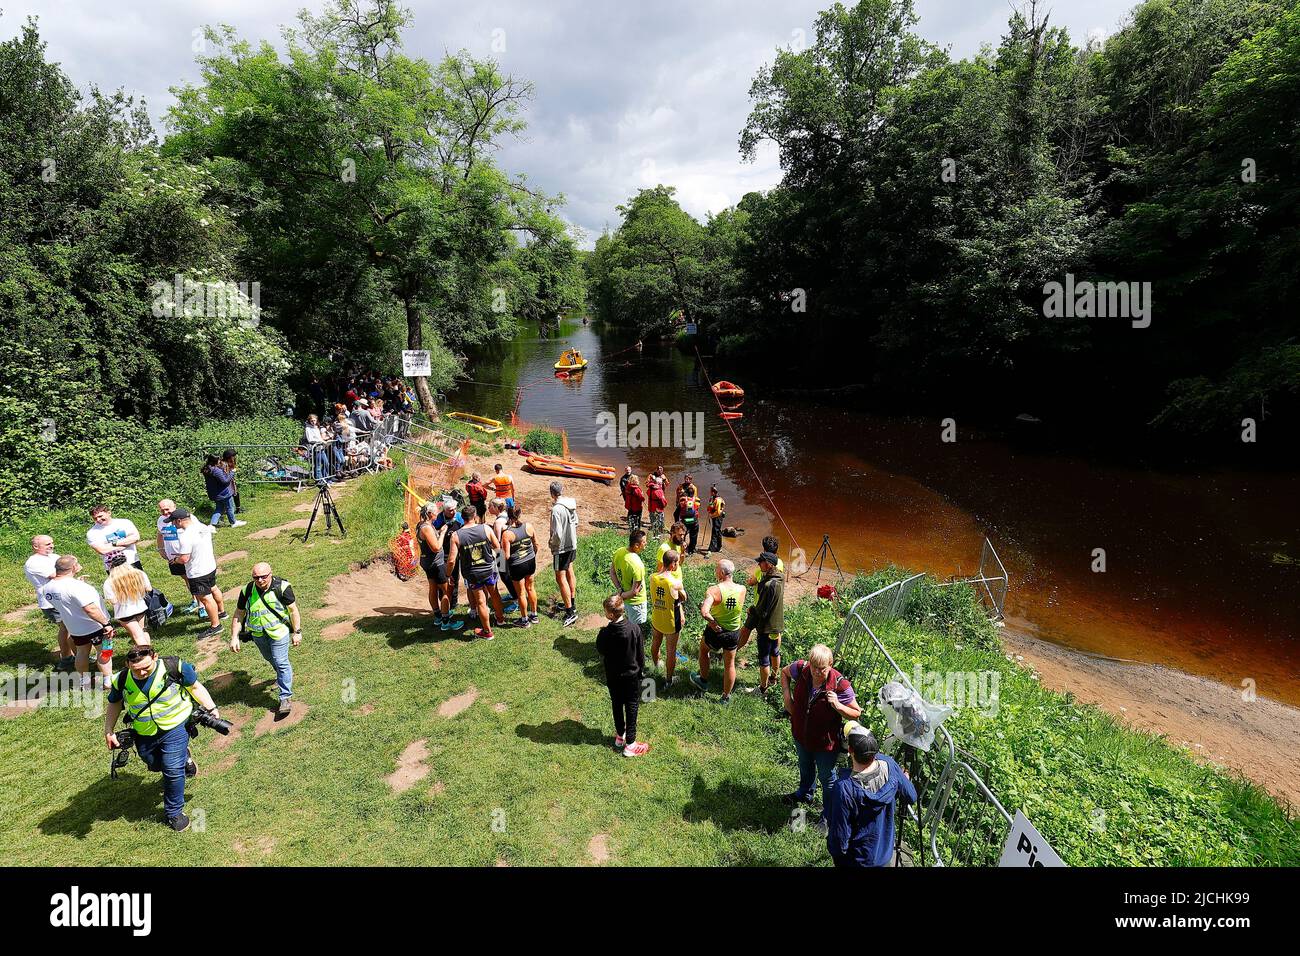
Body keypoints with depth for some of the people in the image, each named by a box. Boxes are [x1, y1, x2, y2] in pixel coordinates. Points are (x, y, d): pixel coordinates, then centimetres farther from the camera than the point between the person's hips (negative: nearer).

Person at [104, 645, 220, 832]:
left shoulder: (174, 667, -19)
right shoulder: (122, 680, -10)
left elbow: (195, 687, -5)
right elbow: (114, 704, 10)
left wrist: (211, 708, -8)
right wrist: (109, 732, 6)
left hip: (175, 727, -5)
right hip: (144, 735, 5)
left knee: (173, 770, -10)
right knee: (155, 765, 23)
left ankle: (174, 812, 10)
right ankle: (183, 757, 54)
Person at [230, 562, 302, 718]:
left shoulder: (282, 587, -19)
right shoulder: (247, 590, -9)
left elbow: (293, 610, -11)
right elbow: (238, 614, -1)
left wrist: (297, 632, -10)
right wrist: (234, 637, -4)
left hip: (279, 631, -5)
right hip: (258, 634, 5)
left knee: (280, 662, -7)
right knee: (270, 658, 24)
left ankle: (286, 698, 1)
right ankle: (285, 675, 53)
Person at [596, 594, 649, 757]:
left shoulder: (604, 634, -26)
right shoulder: (634, 628, -23)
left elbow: (601, 653, -6)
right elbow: (641, 652, -10)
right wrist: (641, 668, 6)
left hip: (613, 677, 0)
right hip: (632, 675, 0)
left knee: (617, 706, 20)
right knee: (631, 707, 12)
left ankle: (620, 736, 37)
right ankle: (630, 744, 17)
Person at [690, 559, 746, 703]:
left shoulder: (714, 590, -26)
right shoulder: (742, 589, -14)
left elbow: (704, 612, -40)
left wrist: (713, 622, -22)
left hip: (715, 632, -3)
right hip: (734, 633, 3)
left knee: (703, 649, 30)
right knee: (730, 664, 21)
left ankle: (703, 681, 46)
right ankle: (726, 697, 36)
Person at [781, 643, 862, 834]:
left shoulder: (840, 685, -32)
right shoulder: (801, 669, -24)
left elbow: (857, 713, -18)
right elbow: (784, 672, 1)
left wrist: (837, 706, -36)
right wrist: (787, 696, -10)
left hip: (825, 741, -4)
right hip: (801, 735, 4)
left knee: (827, 778, 20)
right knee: (805, 767, 33)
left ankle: (828, 816, 45)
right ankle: (805, 794, 63)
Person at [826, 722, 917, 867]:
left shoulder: (843, 788, -36)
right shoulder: (889, 765, -23)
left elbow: (840, 837, -25)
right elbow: (911, 798, -3)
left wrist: (835, 852, -4)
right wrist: (905, 779, 17)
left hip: (857, 860, -4)